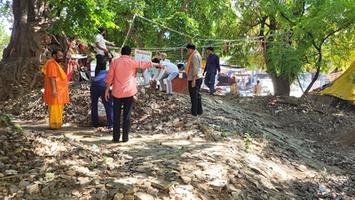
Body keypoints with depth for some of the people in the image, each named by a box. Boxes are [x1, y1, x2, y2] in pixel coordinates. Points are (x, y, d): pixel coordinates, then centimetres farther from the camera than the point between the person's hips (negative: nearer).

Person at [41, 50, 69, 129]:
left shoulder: (56, 64, 19)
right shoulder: (52, 64, -13)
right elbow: (51, 77, -21)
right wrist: (54, 89, -26)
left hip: (59, 91, 10)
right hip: (55, 91, -10)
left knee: (58, 108, 14)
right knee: (55, 108, -7)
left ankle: (57, 123, 21)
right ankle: (54, 125, -3)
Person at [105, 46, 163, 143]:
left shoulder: (114, 62, 0)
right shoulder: (132, 62, -3)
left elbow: (110, 77, -1)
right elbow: (146, 64, 7)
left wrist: (107, 89, 6)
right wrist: (158, 64, 22)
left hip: (117, 92, 1)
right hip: (129, 92, -1)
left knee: (116, 115, 7)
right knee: (127, 115, 5)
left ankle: (116, 137, 9)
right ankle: (125, 137, 6)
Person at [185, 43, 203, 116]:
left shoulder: (194, 56, -16)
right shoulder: (197, 55, 16)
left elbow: (195, 69, -21)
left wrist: (193, 79, -22)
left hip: (194, 78, -10)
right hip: (199, 77, 10)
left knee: (194, 96, -2)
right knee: (197, 95, 15)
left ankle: (194, 112, 5)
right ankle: (199, 111, 22)